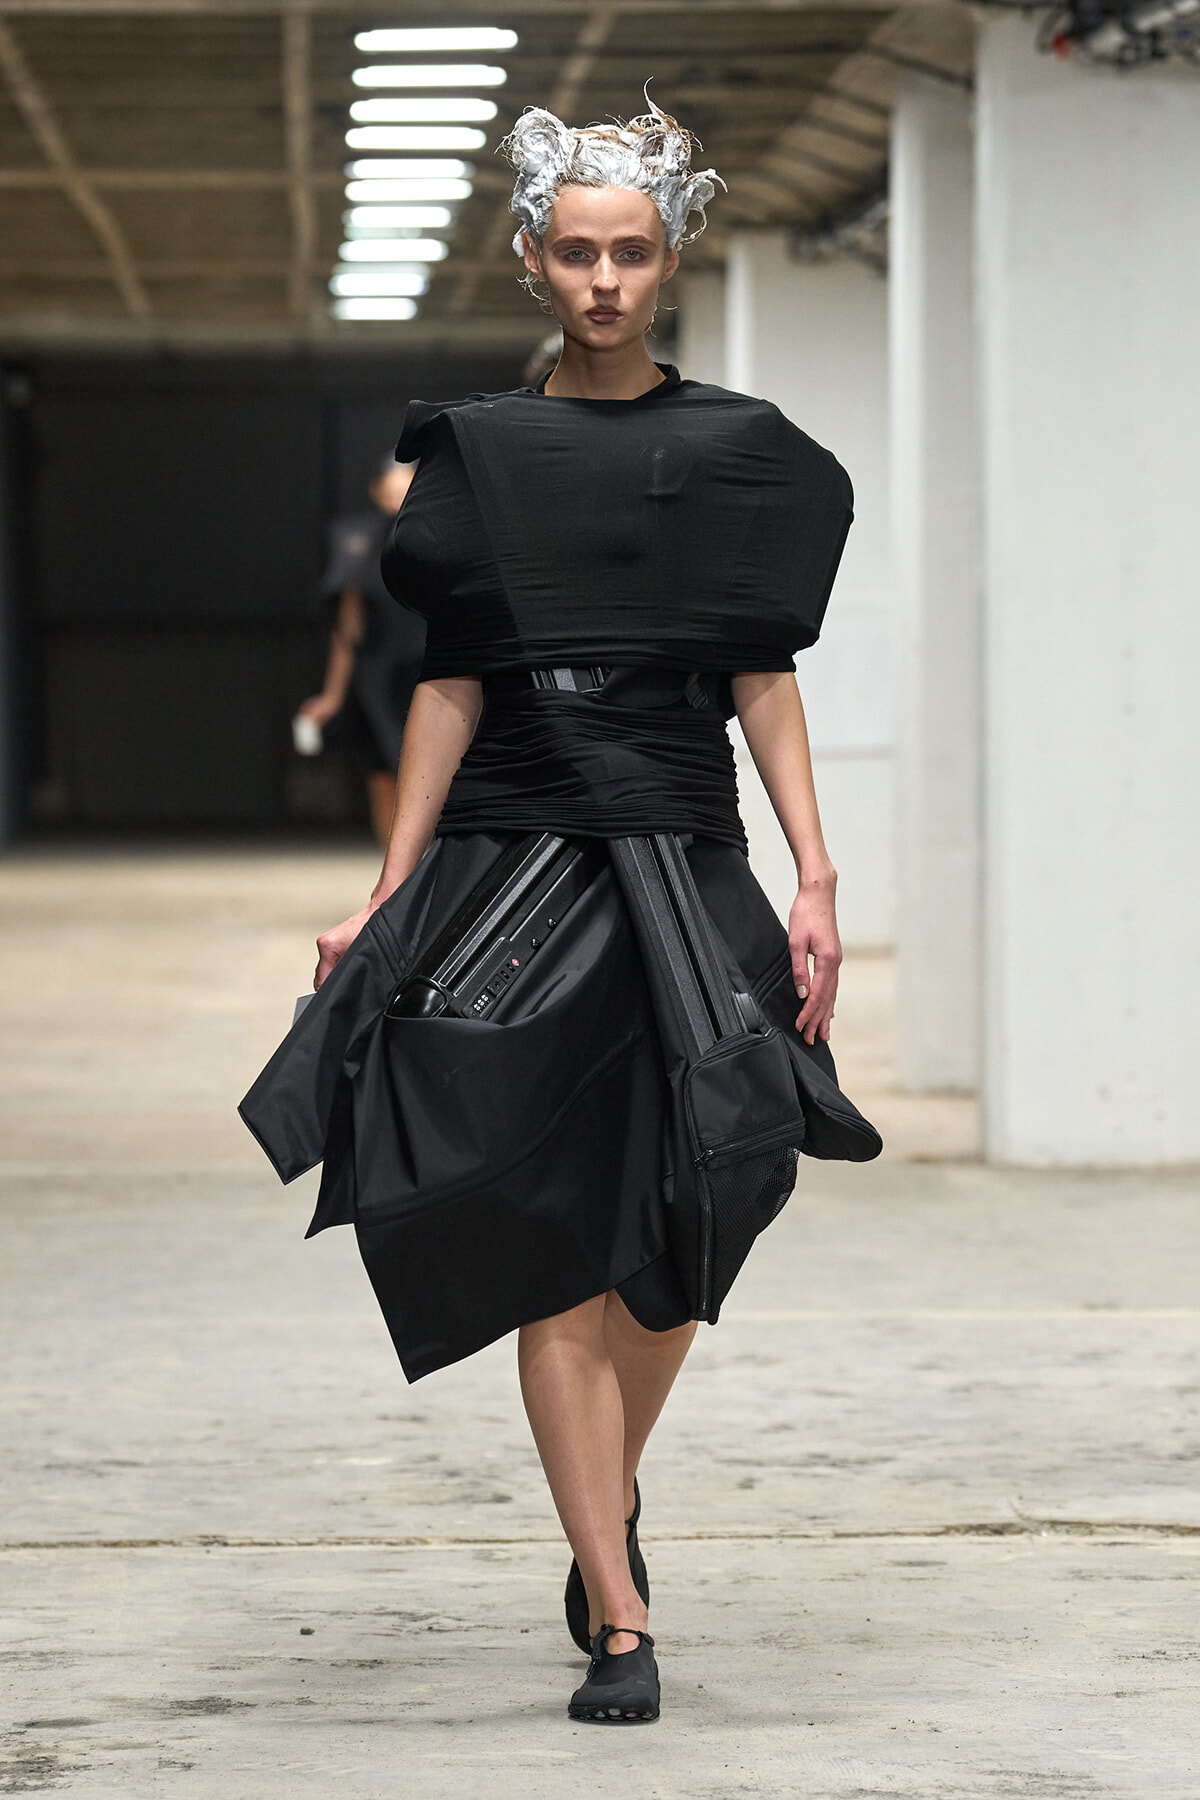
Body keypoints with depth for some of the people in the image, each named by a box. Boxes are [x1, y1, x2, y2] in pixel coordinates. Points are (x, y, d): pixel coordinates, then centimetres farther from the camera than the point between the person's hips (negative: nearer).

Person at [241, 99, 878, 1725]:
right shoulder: (479, 450, 5)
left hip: (685, 870, 1)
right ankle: (621, 1621, -2)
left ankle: (611, 1503, 33)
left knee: (674, 1244, 5)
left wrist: (816, 878, -4)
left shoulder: (737, 449, 6)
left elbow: (766, 679, 5)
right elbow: (452, 685, 6)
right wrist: (386, 897, 3)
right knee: (555, 1245, -5)